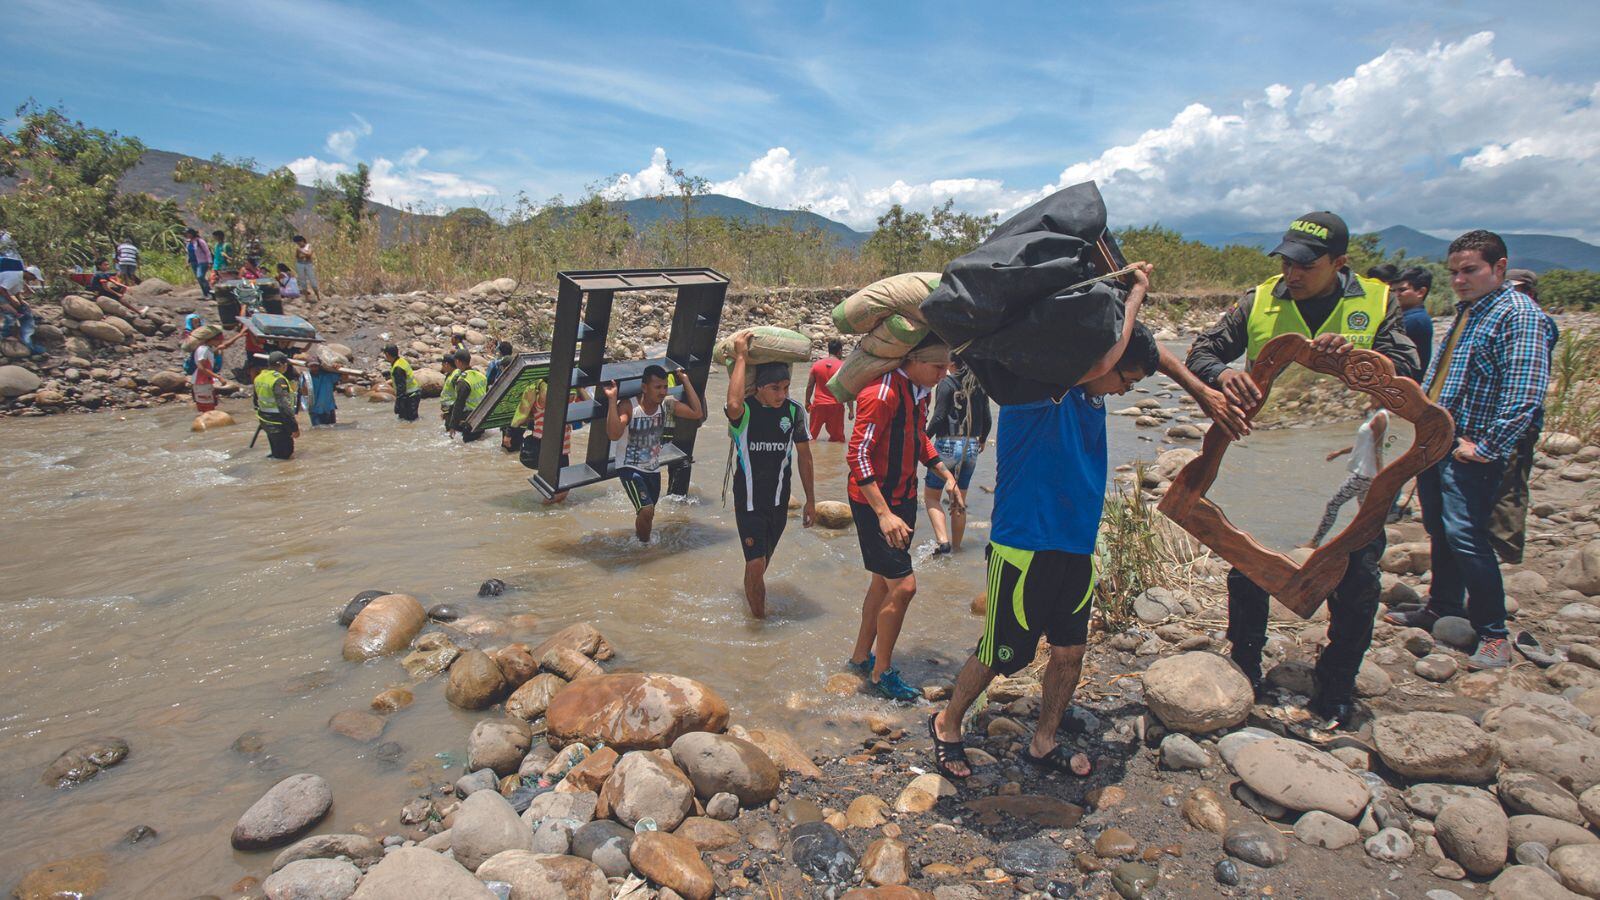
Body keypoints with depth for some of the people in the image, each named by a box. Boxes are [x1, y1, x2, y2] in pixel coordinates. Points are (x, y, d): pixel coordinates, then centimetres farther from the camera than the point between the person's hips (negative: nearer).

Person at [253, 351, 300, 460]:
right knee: (285, 454, 2)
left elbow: (257, 402, 18)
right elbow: (285, 406, -27)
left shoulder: (259, 378, 6)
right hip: (279, 425, -9)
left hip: (265, 421, 9)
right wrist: (294, 427, -23)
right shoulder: (279, 380, -23)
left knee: (276, 450, 24)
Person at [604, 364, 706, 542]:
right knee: (646, 510, -22)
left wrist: (686, 382, -12)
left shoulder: (667, 403, -7)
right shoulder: (628, 406, -23)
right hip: (630, 467, -6)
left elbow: (697, 414, -14)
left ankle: (637, 538, 49)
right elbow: (614, 434, -38)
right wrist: (612, 400, -41)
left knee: (646, 513, 20)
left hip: (653, 469, 6)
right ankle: (644, 545, 4)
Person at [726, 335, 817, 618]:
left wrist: (811, 500, 9)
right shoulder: (744, 411, -15)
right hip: (748, 499, -3)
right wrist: (741, 358, -32)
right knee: (755, 565, -11)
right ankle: (758, 617, 10)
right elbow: (733, 405, -42)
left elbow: (804, 456, 5)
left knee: (763, 561, 18)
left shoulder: (794, 411, -4)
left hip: (779, 500, 4)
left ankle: (754, 600, 45)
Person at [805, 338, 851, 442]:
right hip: (836, 406, -2)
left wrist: (807, 402, 18)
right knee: (837, 438, 8)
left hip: (818, 405, 2)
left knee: (811, 435, 16)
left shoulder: (816, 364, 1)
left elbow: (810, 386, 4)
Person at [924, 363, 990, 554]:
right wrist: (982, 440, 26)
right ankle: (956, 548, 21)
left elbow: (939, 418, -17)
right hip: (971, 447, 5)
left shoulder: (947, 383, -11)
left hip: (948, 445, -5)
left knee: (931, 496, 8)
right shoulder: (980, 385, 5)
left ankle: (943, 540, -9)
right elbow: (986, 419, 9)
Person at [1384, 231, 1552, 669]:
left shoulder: (1519, 314, -12)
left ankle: (1493, 636, 2)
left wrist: (1486, 447, -20)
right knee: (1439, 532, 16)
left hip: (1469, 453, -9)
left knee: (1464, 536, -10)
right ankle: (1443, 609, 31)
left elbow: (1525, 393, -21)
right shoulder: (1466, 311, 17)